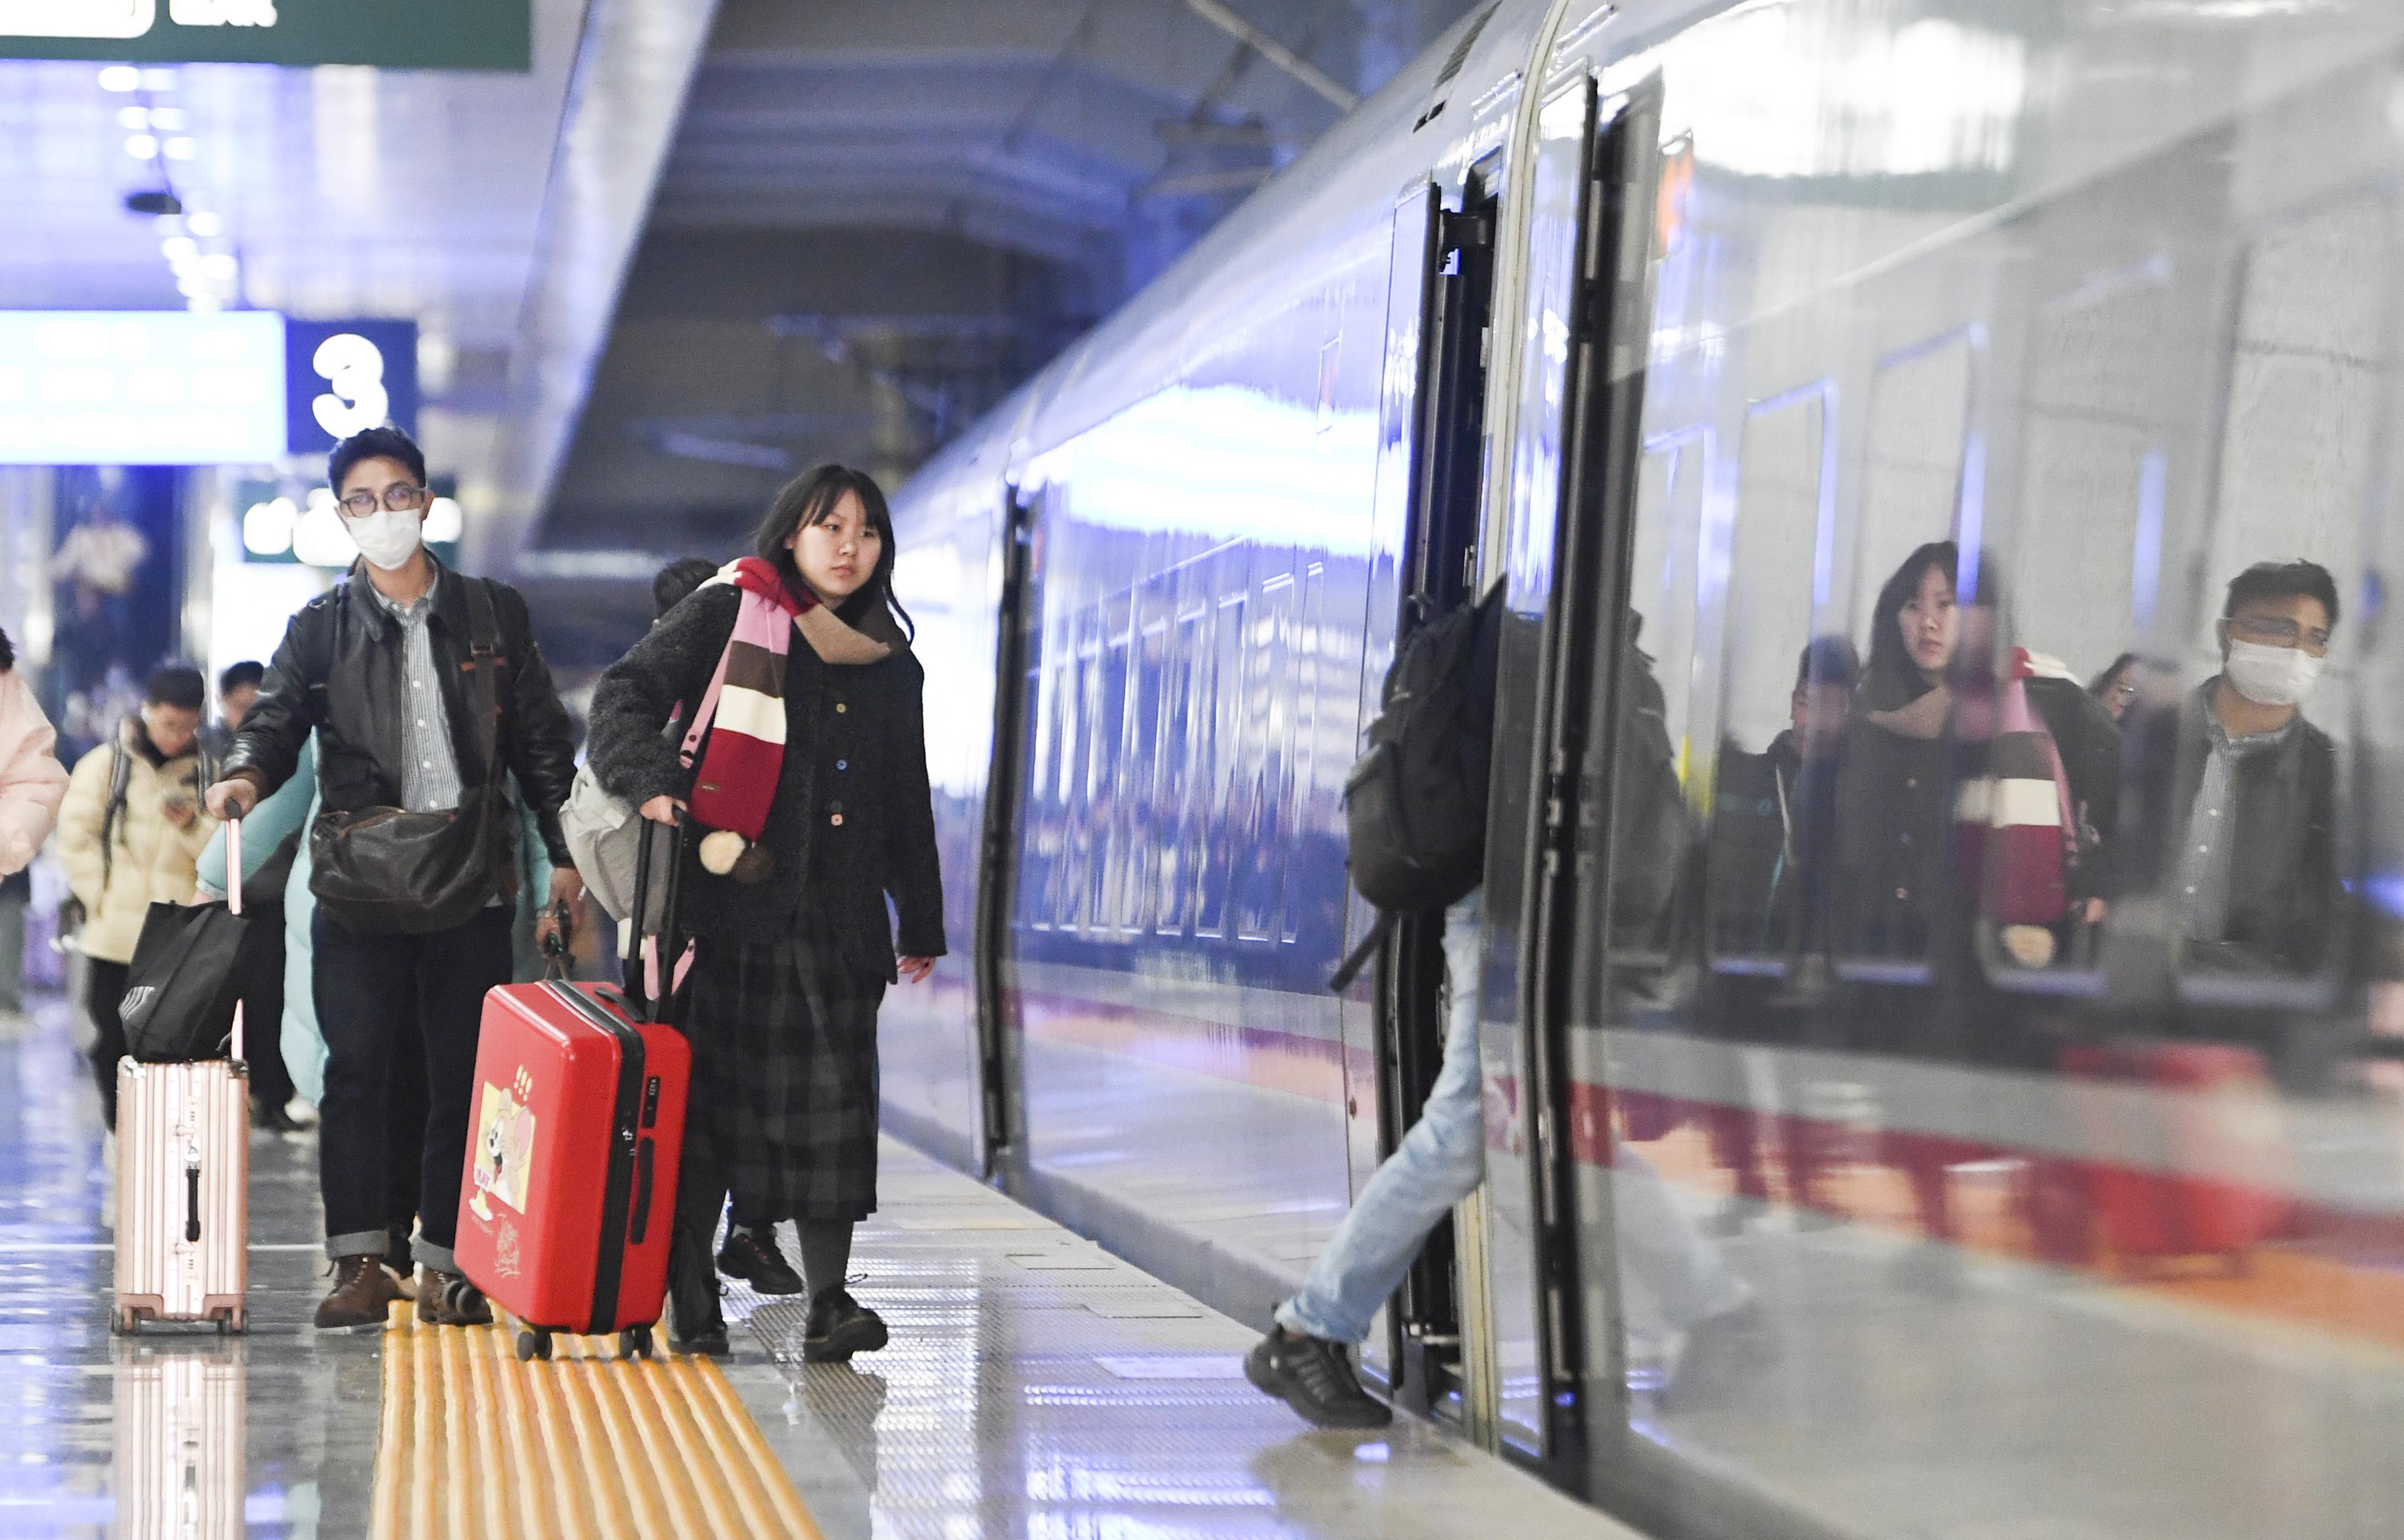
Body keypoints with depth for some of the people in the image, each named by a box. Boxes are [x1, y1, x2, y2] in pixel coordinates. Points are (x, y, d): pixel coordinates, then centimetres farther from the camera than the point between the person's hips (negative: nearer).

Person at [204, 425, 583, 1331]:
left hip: (473, 889, 1)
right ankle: (360, 1263, -5)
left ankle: (448, 1266, 7)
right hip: (359, 890, -1)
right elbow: (277, 721, -2)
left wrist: (565, 852, 10)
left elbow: (541, 740, 15)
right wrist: (247, 776, -24)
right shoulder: (321, 629, 9)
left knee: (465, 1077, 1)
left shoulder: (494, 616, 12)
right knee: (357, 1069, -8)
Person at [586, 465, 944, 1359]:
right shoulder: (728, 614, 4)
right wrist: (650, 779, -21)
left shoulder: (894, 666, 18)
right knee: (706, 1087, -4)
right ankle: (690, 1294, 3)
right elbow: (625, 695, -3)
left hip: (837, 917, 4)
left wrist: (922, 924, 24)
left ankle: (828, 1300, -4)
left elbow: (906, 807, 25)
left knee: (831, 1094, -4)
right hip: (726, 907, -4)